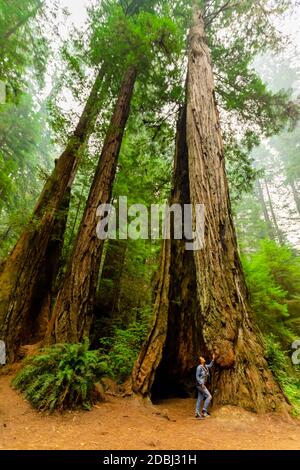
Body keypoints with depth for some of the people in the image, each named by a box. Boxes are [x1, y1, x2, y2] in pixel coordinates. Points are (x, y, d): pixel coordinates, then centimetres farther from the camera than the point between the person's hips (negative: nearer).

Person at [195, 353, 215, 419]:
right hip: (200, 384, -8)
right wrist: (201, 384, -21)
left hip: (202, 385, 8)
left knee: (200, 399, 10)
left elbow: (210, 366, 23)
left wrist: (213, 359, 11)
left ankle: (197, 413, 16)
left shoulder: (205, 366, 7)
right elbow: (197, 376, -17)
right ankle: (204, 411, -2)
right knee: (209, 396, -8)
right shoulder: (199, 367, -17)